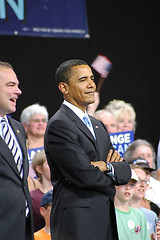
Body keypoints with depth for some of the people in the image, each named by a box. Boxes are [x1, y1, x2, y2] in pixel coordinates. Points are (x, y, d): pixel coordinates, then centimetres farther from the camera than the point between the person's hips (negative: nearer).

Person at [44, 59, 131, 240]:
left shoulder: (97, 125, 19)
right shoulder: (58, 125, -9)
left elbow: (125, 172, 13)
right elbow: (85, 176, -17)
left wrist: (107, 167, -9)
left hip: (106, 220, 8)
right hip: (77, 223, -8)